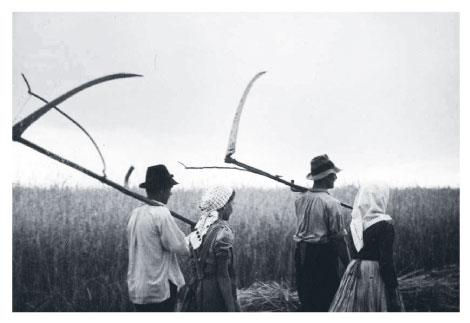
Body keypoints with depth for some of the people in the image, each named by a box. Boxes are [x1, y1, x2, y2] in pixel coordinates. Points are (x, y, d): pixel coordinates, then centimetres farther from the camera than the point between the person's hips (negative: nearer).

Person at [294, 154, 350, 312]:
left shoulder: (300, 199, 4)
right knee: (326, 301, 3)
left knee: (306, 301, 16)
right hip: (323, 255, -6)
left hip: (302, 253, 6)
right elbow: (338, 237, -14)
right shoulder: (330, 203, -15)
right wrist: (348, 264, -8)